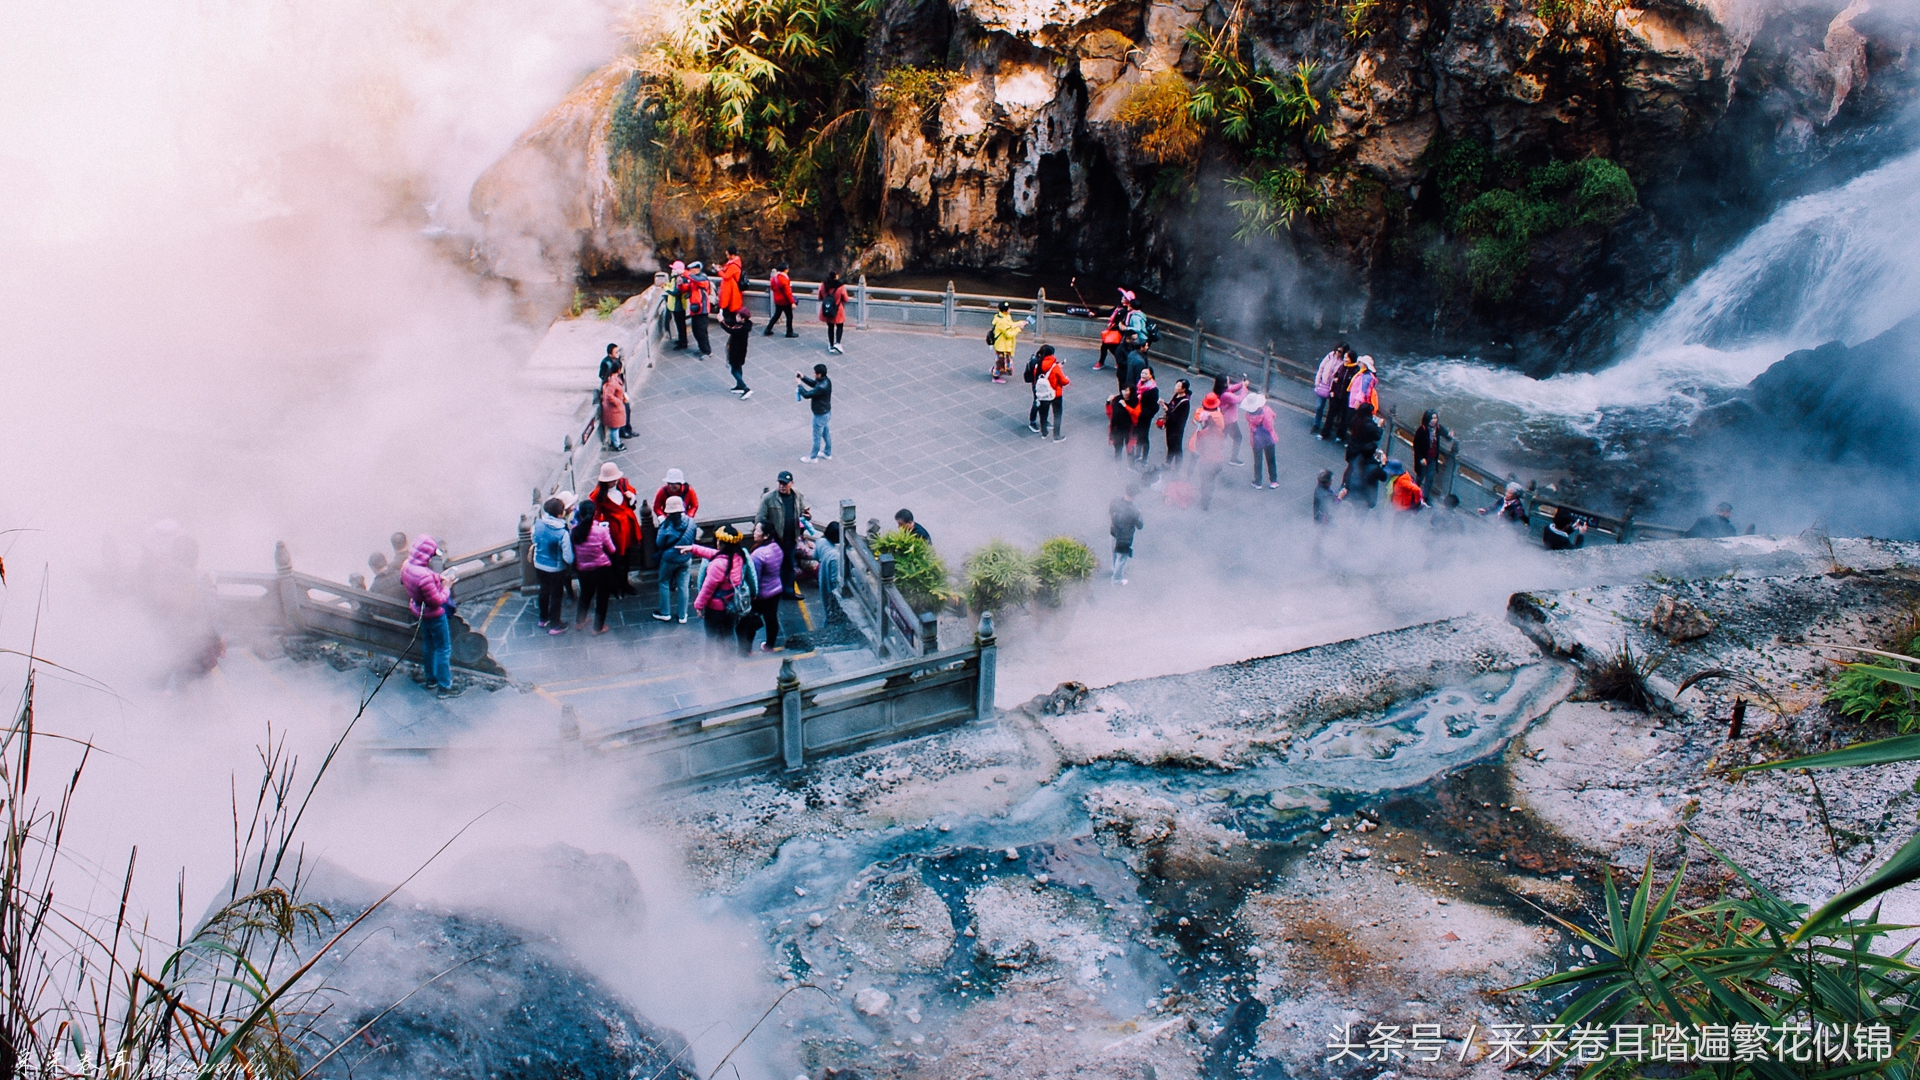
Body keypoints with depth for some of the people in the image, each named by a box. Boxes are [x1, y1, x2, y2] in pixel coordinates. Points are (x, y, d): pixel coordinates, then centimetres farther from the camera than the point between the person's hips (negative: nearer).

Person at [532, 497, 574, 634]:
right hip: (556, 569, -5)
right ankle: (554, 625, 30)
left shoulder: (537, 525, -15)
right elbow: (568, 558, -27)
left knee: (544, 591, 27)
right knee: (556, 595, 15)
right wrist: (571, 563, -6)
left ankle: (543, 618, 46)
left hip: (539, 566, 5)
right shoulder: (562, 533, -30)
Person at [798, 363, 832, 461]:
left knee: (817, 437, 11)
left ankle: (813, 457, 28)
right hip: (827, 412, 9)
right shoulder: (826, 380, -7)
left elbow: (806, 394, -29)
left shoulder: (821, 387, -35)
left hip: (820, 415, -9)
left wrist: (799, 384, -15)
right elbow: (813, 383, 11)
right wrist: (803, 377, -2)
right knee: (826, 434, 25)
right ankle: (827, 453, 41)